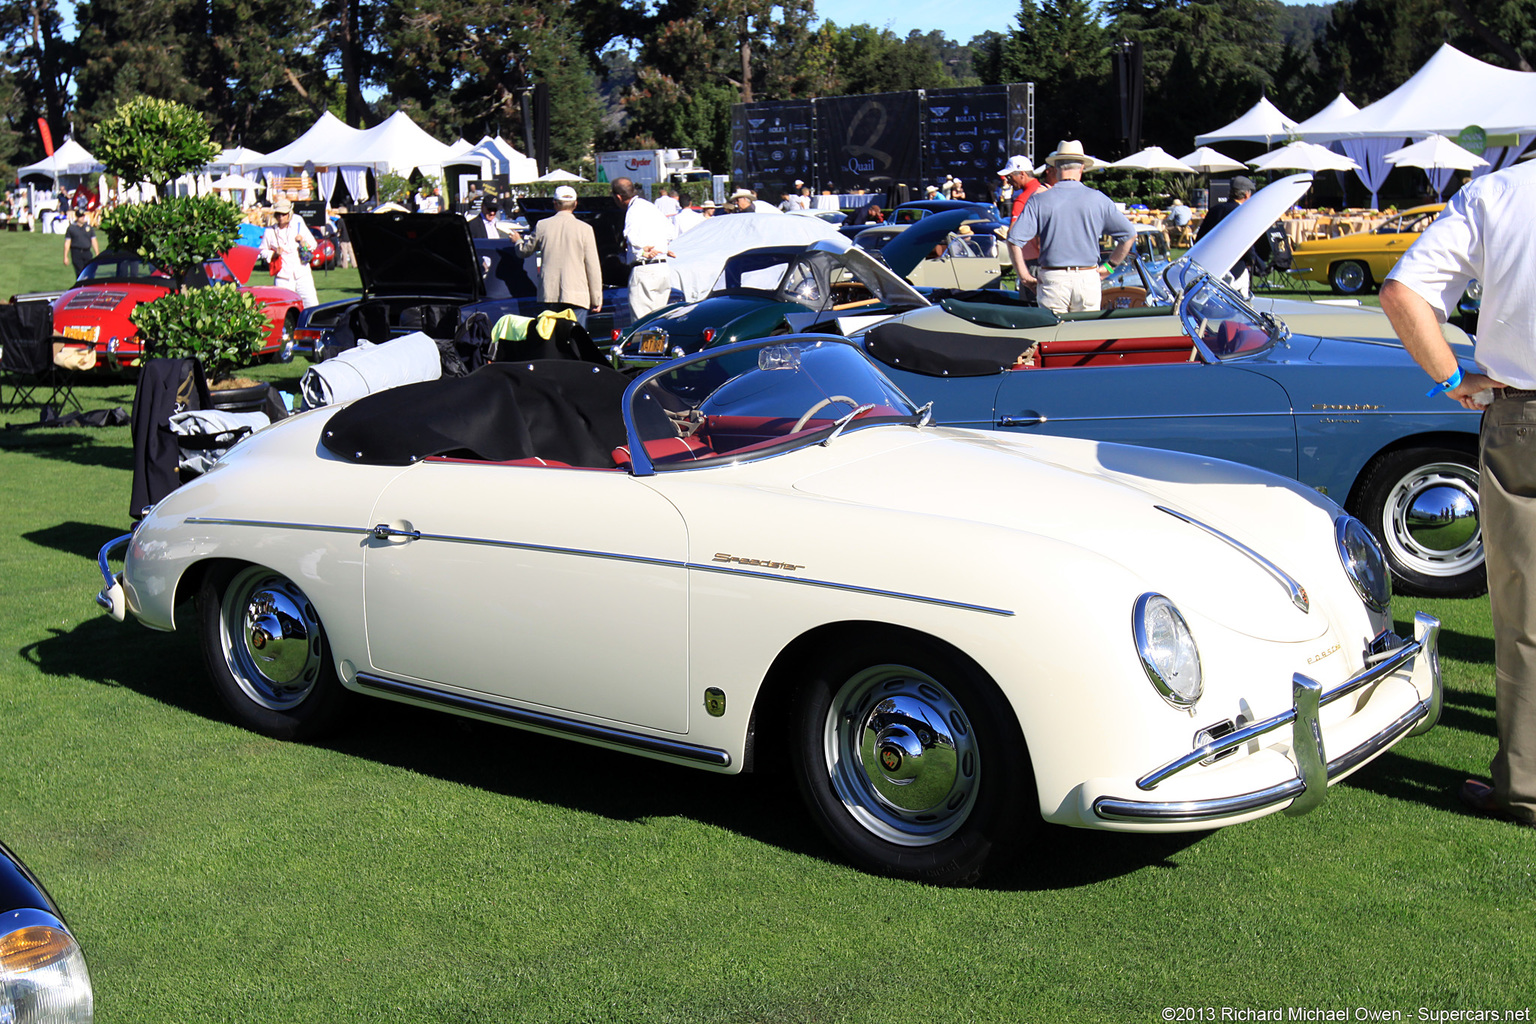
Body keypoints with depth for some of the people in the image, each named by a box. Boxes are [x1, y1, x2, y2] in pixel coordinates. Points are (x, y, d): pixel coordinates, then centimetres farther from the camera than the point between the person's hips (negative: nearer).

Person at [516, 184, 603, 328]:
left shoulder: (542, 226, 3)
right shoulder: (584, 229, -3)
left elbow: (524, 251, 19)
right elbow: (593, 267, -2)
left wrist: (518, 241, 43)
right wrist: (597, 299, 5)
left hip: (549, 293, 3)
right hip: (577, 295, -3)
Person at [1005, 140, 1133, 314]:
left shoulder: (1039, 201, -1)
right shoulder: (1099, 199, 2)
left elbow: (1014, 240, -8)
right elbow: (1129, 234, 5)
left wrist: (1024, 276, 0)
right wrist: (1108, 267, 13)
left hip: (1052, 280, -1)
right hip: (1088, 280, 1)